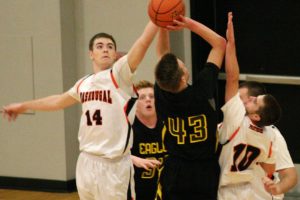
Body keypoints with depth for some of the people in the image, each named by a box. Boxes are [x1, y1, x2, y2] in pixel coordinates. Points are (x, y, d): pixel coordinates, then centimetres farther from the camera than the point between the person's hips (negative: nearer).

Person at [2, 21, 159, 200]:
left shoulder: (119, 74, -7)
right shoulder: (84, 84, 12)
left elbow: (144, 42, -21)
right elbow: (59, 101, 30)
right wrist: (23, 106, 41)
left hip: (113, 165, -7)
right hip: (86, 161, 7)